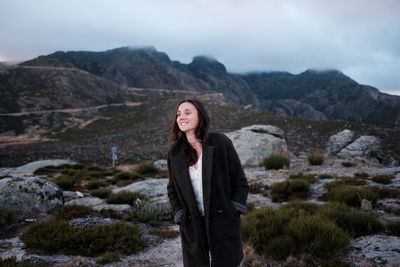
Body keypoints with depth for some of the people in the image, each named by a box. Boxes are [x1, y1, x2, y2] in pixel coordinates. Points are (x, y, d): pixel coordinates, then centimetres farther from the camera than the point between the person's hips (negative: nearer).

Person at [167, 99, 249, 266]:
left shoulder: (220, 143, -7)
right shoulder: (175, 152, 3)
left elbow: (240, 181, -2)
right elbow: (172, 189, 13)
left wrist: (234, 212, -8)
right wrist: (179, 215, 1)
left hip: (223, 223, -2)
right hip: (192, 226, 3)